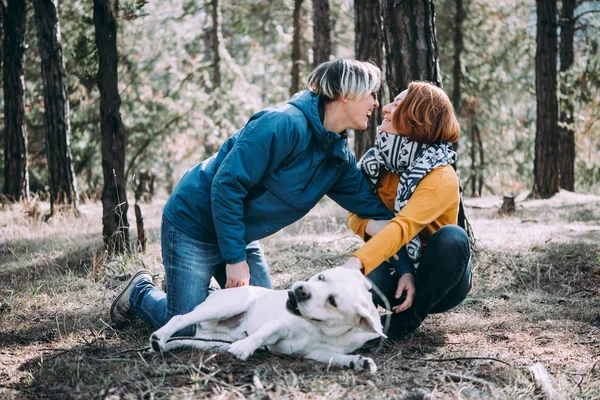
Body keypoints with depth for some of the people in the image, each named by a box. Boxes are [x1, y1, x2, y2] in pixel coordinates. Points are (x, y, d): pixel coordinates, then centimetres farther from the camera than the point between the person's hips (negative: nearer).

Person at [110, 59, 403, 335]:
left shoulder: (338, 156, 1)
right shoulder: (284, 124, -26)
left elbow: (368, 202, 7)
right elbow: (227, 185, -27)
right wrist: (235, 258, -24)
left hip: (240, 233, 8)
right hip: (193, 223, -8)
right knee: (186, 328, -8)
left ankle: (199, 291, 27)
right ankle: (141, 292, 22)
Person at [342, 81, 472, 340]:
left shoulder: (442, 178, -22)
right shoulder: (377, 161, -3)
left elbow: (403, 228, -36)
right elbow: (355, 216, -1)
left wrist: (355, 263, -52)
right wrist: (374, 227, -25)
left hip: (438, 281, -2)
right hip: (398, 271, 2)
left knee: (452, 237, -34)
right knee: (366, 279, -32)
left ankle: (408, 318, -13)